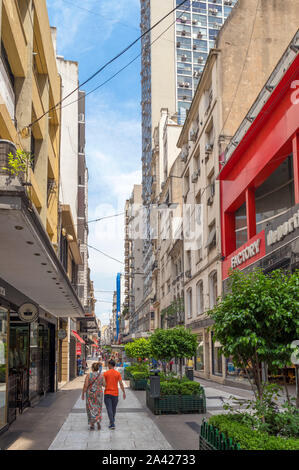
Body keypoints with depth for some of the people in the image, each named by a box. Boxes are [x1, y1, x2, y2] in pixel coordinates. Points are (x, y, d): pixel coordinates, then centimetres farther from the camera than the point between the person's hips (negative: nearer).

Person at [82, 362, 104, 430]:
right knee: (98, 408, 18)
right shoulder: (101, 375, -4)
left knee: (91, 409, 9)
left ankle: (92, 425, 6)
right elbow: (104, 384, 6)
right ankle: (98, 421, 1)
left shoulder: (88, 375, -11)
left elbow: (85, 386, -13)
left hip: (90, 394, -2)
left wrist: (83, 394, -3)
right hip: (98, 394, 2)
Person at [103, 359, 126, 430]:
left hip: (107, 393, -2)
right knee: (114, 408, 19)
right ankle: (112, 420, 36)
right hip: (115, 393, 2)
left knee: (109, 409, -2)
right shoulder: (118, 373, -1)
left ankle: (112, 424, -11)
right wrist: (124, 392, 1)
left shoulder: (105, 373, -5)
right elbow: (121, 384, -4)